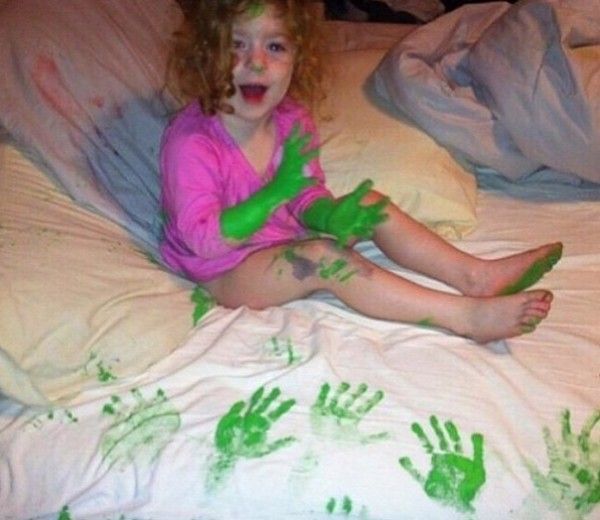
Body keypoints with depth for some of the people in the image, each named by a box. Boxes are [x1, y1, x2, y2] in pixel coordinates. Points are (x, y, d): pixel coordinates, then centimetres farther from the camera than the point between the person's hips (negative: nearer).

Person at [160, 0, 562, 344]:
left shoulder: (291, 120, -4)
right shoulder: (191, 141, -25)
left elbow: (307, 194, 3)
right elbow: (203, 239, -28)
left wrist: (329, 215, -23)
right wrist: (278, 190, -36)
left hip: (283, 238, 8)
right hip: (227, 272, -8)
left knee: (369, 204, 0)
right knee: (324, 256, -29)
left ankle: (473, 274, -5)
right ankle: (465, 317, -29)